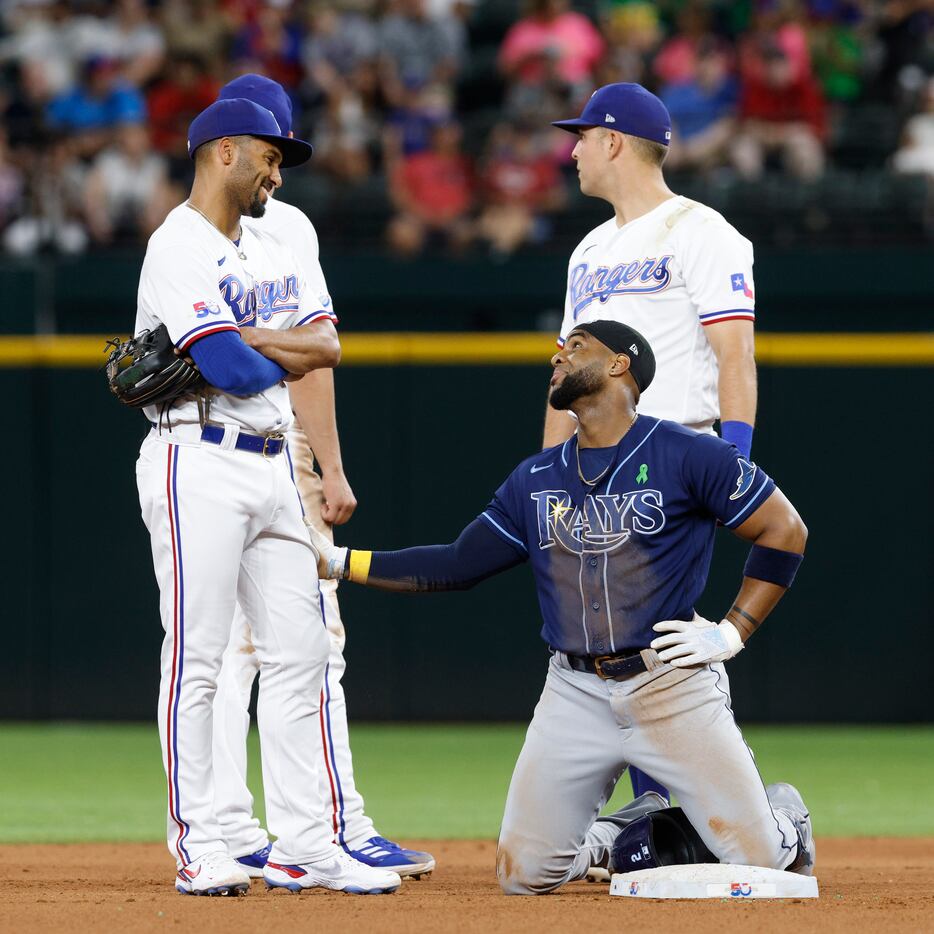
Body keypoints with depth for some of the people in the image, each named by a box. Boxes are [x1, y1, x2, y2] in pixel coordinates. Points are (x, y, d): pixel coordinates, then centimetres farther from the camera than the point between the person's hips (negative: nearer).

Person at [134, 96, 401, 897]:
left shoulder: (271, 252, 19)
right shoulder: (177, 249, -9)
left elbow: (327, 347, 7)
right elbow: (230, 367, -20)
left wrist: (244, 342, -9)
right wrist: (284, 356, 2)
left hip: (272, 467, 9)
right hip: (199, 464, -9)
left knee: (298, 652, 5)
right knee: (196, 658, -6)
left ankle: (303, 845, 7)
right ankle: (199, 846, -3)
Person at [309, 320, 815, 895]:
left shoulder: (687, 455, -5)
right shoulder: (536, 479, 11)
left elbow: (785, 531, -3)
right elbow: (457, 566, 14)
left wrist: (734, 632, -8)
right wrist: (340, 562, 9)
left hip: (671, 689, -5)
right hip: (576, 693, 5)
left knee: (758, 858, -10)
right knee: (522, 875, -1)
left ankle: (784, 818, 27)